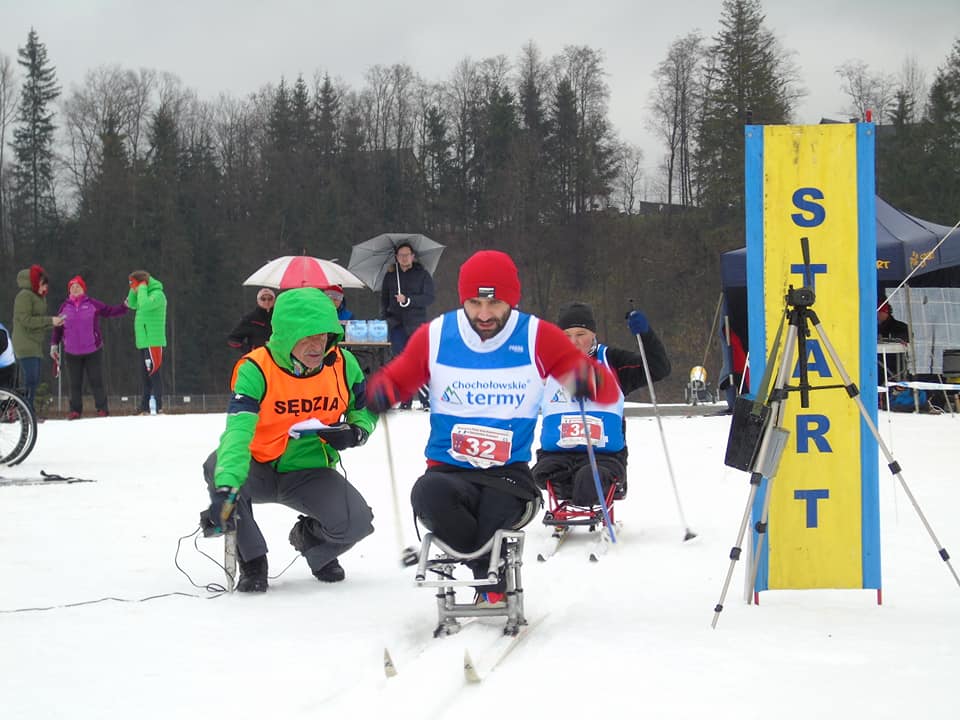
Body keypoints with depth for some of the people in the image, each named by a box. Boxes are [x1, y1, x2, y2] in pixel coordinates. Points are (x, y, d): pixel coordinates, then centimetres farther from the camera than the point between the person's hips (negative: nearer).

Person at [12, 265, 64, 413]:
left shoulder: (39, 297, 19)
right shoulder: (25, 295, -10)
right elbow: (26, 320, -18)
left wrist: (53, 322, 2)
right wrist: (50, 321, -16)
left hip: (35, 345, 10)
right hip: (26, 344, -10)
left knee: (34, 380, 8)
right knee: (31, 379, -16)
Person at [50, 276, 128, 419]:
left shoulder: (92, 304, 1)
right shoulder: (65, 307, 6)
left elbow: (110, 311, 4)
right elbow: (57, 328, 9)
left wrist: (124, 306, -7)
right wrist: (54, 345, 5)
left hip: (93, 350, -2)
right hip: (72, 353, 2)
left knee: (96, 381, 0)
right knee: (75, 383, 7)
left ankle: (102, 408, 6)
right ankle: (75, 410, 14)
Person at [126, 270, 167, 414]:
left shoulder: (157, 294, -13)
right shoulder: (146, 294, 15)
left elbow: (145, 305, -28)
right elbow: (132, 304, 22)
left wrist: (142, 288, -14)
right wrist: (134, 290, 7)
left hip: (153, 341, -9)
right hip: (143, 341, 9)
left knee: (153, 372, -10)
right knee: (145, 375, 12)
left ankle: (157, 406, -10)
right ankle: (146, 408, 17)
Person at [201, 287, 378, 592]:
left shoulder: (343, 364, -10)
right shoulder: (255, 369, -23)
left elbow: (367, 406, 11)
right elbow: (238, 431, -36)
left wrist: (355, 432, -15)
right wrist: (225, 488, -52)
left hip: (310, 473, 2)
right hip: (259, 472, -2)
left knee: (356, 521, -26)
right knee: (219, 466, -36)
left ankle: (309, 538, 16)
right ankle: (252, 562, -12)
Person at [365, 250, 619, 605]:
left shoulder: (538, 337, 1)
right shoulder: (435, 336, 3)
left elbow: (609, 392, 2)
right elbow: (396, 379, 18)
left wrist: (591, 379, -23)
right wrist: (380, 392, -8)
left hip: (510, 475, 0)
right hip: (448, 472, 0)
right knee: (428, 494, -35)